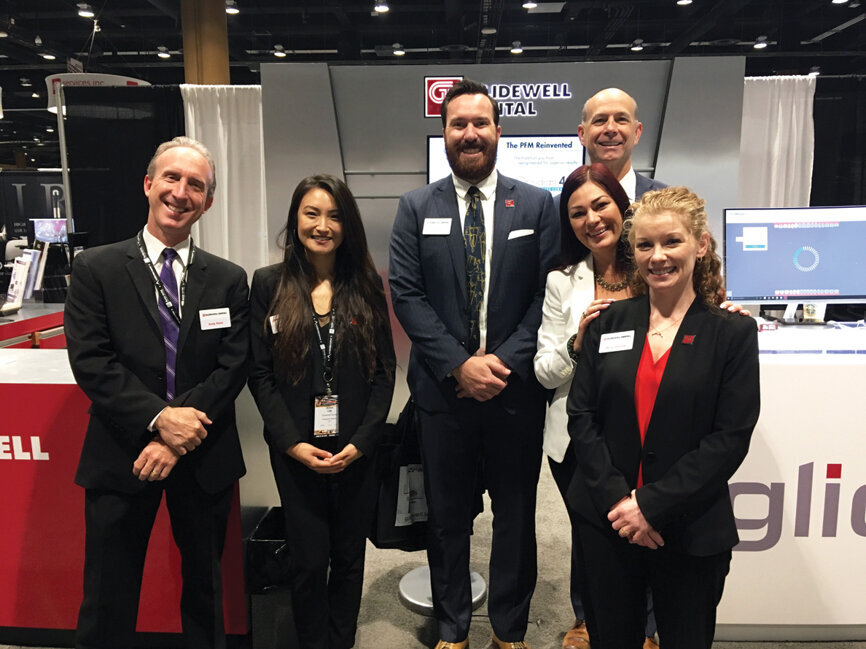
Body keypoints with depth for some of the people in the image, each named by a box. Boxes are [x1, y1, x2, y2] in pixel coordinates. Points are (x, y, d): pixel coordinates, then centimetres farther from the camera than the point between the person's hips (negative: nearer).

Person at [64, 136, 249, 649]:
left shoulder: (229, 279, 3)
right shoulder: (96, 269, 0)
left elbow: (233, 368, -4)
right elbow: (90, 360, -9)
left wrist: (179, 439, -14)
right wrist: (158, 418, -19)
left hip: (204, 456, 2)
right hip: (121, 454, -1)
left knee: (205, 585, 19)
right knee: (110, 595, 12)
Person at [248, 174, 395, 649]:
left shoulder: (366, 285, 2)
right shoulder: (268, 284, -1)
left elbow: (384, 372, 1)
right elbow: (260, 374, -2)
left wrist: (361, 441, -9)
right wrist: (293, 442, -10)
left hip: (356, 449, 1)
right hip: (296, 451, -1)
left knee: (349, 556, 13)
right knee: (309, 561, 6)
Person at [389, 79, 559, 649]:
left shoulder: (537, 205, 3)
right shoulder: (416, 208, 3)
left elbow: (548, 294, -3)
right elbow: (407, 295, -4)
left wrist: (505, 361, -13)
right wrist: (459, 365, -13)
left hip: (516, 387, 0)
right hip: (444, 386, 0)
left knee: (516, 515, 13)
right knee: (448, 516, 13)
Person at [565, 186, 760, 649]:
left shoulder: (733, 333, -4)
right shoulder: (608, 322, 2)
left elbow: (731, 438, -10)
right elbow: (580, 415, -2)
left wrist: (652, 504, -15)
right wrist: (617, 499, -12)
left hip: (691, 533, -1)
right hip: (606, 521, 2)